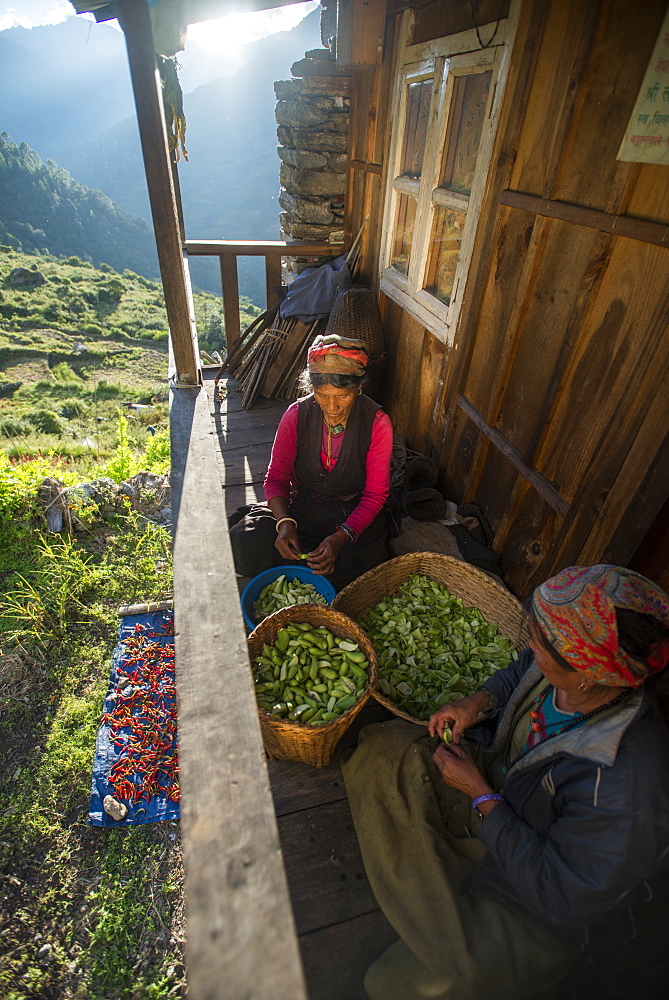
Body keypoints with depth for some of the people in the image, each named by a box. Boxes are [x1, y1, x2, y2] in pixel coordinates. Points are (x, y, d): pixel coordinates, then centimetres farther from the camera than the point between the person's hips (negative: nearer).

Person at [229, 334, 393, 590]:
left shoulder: (377, 422, -14)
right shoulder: (297, 415, -10)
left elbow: (375, 494, -12)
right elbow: (276, 478, -5)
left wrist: (341, 537, -28)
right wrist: (284, 523, -25)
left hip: (354, 515, 0)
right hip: (301, 508, 1)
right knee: (245, 547, -23)